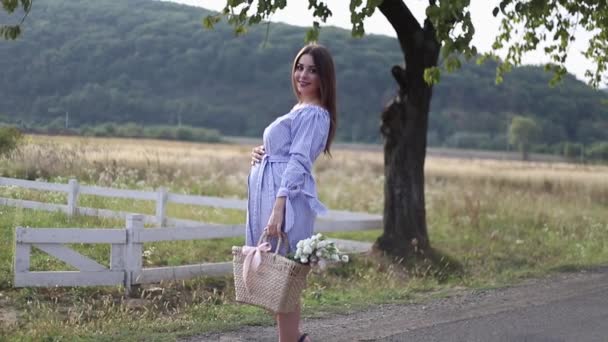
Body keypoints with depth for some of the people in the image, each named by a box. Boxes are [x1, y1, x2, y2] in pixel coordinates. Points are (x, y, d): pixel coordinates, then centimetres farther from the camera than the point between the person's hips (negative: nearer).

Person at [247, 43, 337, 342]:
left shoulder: (314, 114, -9)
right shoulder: (299, 110, 20)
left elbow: (298, 161, -18)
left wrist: (278, 209, -24)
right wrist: (260, 154, 6)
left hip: (286, 198, -10)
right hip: (269, 193, 10)